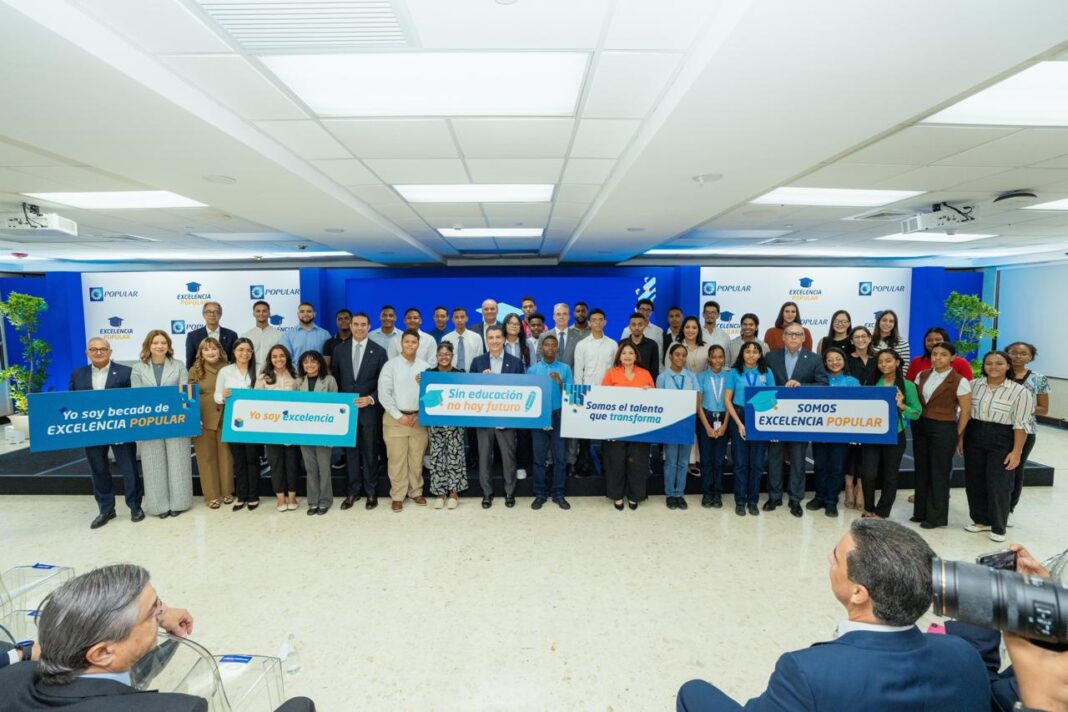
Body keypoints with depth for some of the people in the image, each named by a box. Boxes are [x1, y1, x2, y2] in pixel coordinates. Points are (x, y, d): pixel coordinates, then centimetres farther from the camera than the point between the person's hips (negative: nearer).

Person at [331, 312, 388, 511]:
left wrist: (371, 399, -16)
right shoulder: (340, 350, 5)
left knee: (370, 452, 7)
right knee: (350, 451, 10)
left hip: (370, 410, -2)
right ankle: (352, 491, 21)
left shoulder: (379, 351, -3)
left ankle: (371, 492, 19)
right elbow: (335, 379, 9)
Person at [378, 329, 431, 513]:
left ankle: (416, 492, 24)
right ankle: (397, 496, 14)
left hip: (419, 418, 2)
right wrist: (399, 416, -11)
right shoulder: (390, 365, -3)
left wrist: (421, 415, -5)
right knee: (396, 460, 3)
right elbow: (384, 394, -7)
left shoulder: (425, 366, 5)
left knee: (416, 459, 10)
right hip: (395, 418, -2)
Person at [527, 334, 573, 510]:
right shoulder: (533, 369, 2)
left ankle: (558, 494, 18)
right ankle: (540, 494, 18)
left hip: (559, 416, 0)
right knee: (539, 457, 6)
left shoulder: (565, 368, 2)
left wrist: (560, 382, -18)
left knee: (559, 457, 6)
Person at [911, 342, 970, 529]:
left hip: (943, 429, -5)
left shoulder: (960, 381, -8)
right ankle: (921, 512, 22)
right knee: (921, 470, 10)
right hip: (920, 426, 5)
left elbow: (965, 411, -5)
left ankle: (936, 517, 15)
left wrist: (958, 436, -4)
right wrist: (915, 421, -1)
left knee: (938, 473, 3)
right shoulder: (921, 376, 6)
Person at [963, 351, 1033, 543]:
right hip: (974, 438, 4)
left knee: (998, 484, 0)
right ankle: (981, 520, 25)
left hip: (1002, 441, -4)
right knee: (974, 482, 9)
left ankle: (998, 527, 15)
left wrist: (1016, 452, -13)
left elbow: (1021, 424, -8)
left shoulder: (1019, 391, -6)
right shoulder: (974, 385, 5)